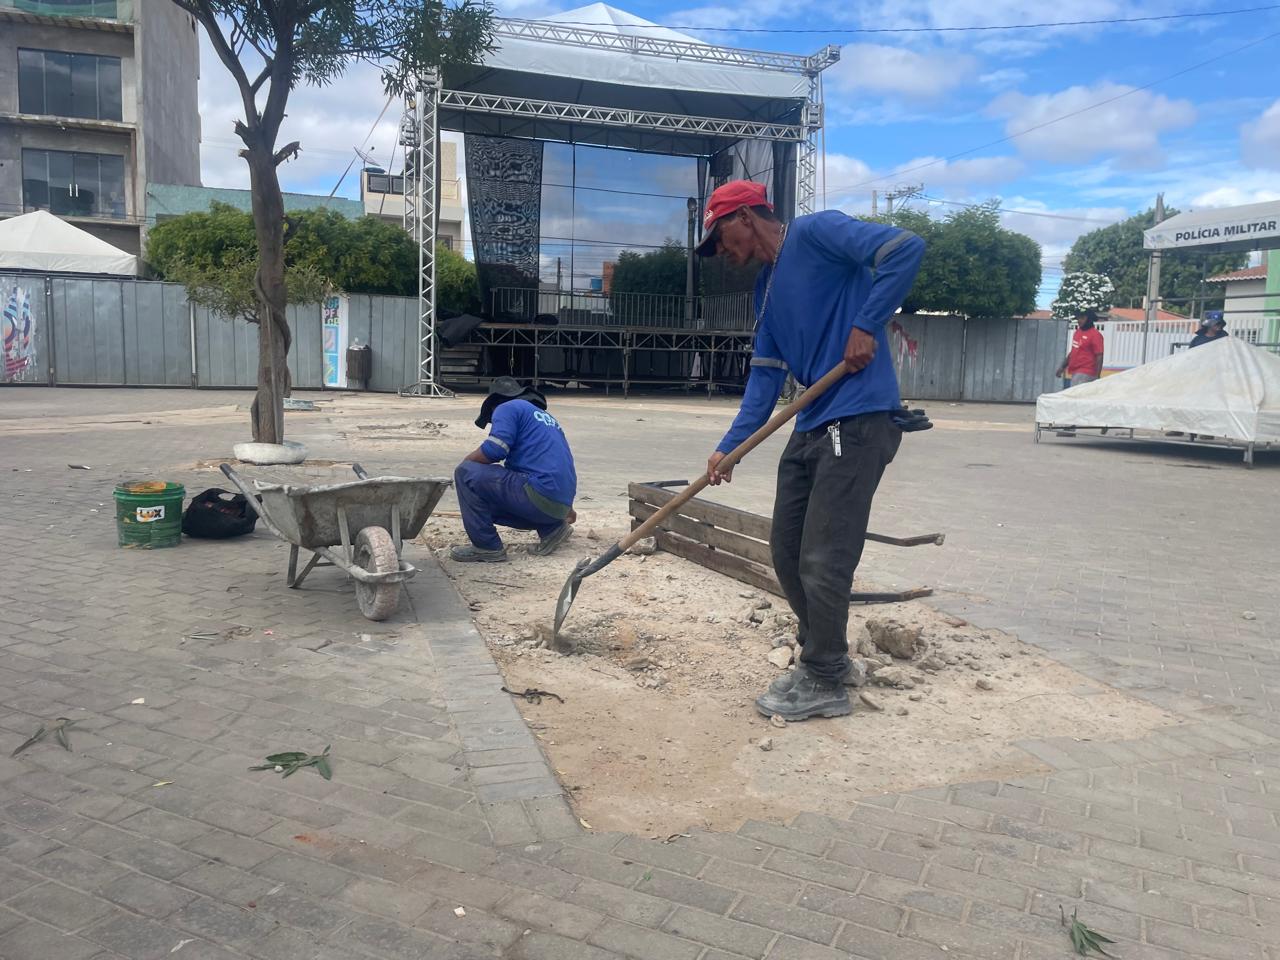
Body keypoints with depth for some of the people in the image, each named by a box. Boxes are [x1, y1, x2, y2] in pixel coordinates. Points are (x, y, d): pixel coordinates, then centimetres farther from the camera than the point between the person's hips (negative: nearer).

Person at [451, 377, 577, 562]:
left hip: (539, 497, -8)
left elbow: (493, 450, -14)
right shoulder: (547, 417, 28)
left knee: (467, 474, -2)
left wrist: (464, 463, 8)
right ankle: (551, 527, 14)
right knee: (488, 502, 25)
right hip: (559, 504, 8)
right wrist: (567, 510, 53)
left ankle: (487, 547, -2)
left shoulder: (507, 408, 3)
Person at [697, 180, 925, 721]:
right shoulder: (766, 286, 19)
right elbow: (766, 374, 15)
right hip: (811, 428, 9)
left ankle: (825, 684, 12)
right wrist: (729, 447, 6)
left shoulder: (815, 232, -6)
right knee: (787, 552, 12)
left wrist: (865, 326, -18)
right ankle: (825, 656, 30)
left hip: (858, 421, -9)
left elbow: (907, 247, -17)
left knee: (822, 562, -5)